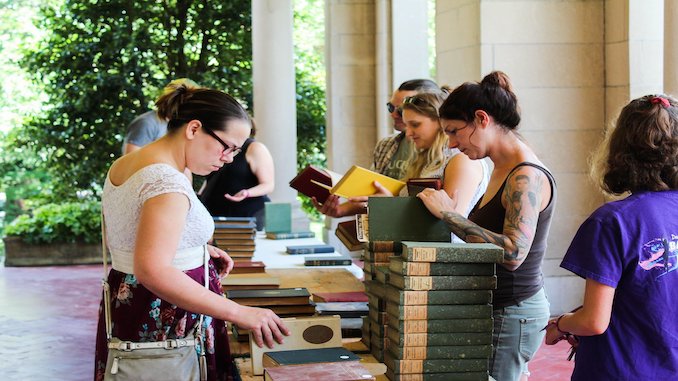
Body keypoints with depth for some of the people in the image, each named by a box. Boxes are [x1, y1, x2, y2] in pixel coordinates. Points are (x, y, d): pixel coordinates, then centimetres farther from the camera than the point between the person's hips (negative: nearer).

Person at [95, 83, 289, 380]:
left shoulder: (124, 165, 8)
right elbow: (152, 271, -33)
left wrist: (196, 250, 12)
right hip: (168, 321, -10)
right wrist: (239, 313, -34)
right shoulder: (167, 182, -22)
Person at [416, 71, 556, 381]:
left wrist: (448, 214, -23)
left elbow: (513, 253, -27)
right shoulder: (502, 170, 10)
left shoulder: (527, 177, -17)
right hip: (500, 307, 9)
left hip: (512, 314, -9)